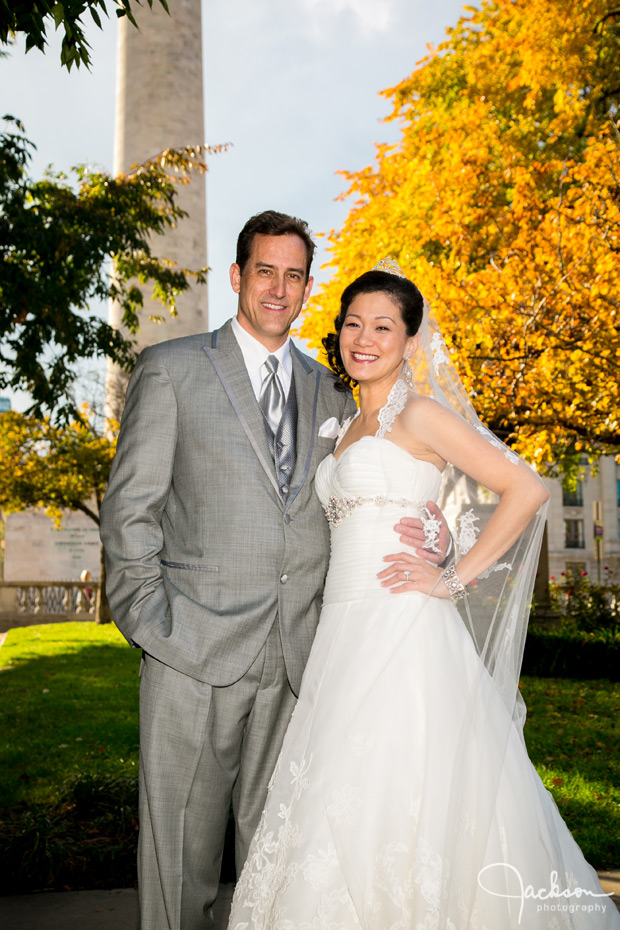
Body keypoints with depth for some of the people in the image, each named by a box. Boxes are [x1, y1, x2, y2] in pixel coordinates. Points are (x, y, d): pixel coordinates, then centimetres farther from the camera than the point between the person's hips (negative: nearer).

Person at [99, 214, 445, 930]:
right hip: (195, 654, -3)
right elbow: (129, 509, 0)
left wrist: (414, 538, -4)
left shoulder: (329, 393, 15)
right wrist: (153, 622, -9)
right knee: (182, 846, 4)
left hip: (295, 657, 3)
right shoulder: (170, 369, 3)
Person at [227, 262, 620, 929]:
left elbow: (525, 490, -11)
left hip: (401, 637, -8)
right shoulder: (353, 430, 19)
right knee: (343, 807, 9)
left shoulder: (419, 413, -5)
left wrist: (455, 579, -12)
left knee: (394, 806, -6)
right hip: (345, 636, 8)